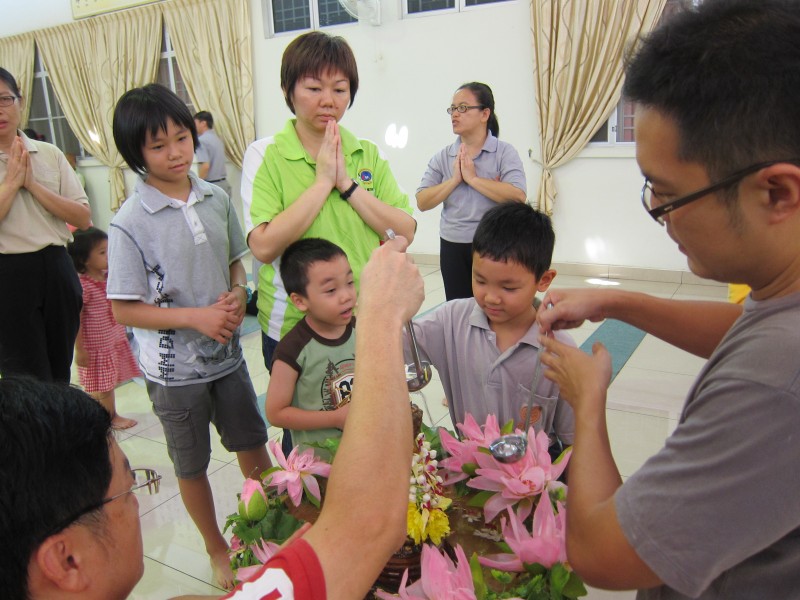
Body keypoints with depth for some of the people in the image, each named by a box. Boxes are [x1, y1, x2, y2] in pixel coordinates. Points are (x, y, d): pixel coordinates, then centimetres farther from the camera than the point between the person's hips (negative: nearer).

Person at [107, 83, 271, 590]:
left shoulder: (216, 199, -4)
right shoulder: (130, 223, -16)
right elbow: (124, 309, -13)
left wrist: (237, 294, -11)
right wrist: (196, 317, -21)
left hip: (227, 353, 4)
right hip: (175, 368, -3)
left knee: (253, 446, 17)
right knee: (192, 465, 16)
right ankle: (217, 547, 40)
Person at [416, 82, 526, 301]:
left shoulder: (505, 152, -4)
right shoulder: (442, 157, 5)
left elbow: (517, 197, -20)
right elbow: (422, 202, -2)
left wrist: (472, 177, -15)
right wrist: (454, 179, -12)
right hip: (452, 246, 3)